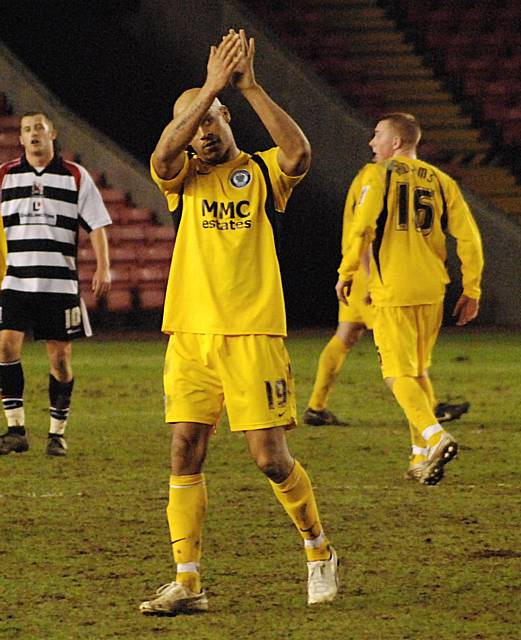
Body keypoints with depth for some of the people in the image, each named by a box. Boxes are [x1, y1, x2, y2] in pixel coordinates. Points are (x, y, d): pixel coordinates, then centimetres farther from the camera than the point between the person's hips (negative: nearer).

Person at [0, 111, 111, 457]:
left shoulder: (76, 176, 4)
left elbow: (97, 224, 3)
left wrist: (103, 268, -7)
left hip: (61, 282, -1)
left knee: (60, 356, 1)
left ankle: (58, 433, 11)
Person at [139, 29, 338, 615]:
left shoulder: (261, 172, 5)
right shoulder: (182, 177, 10)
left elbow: (298, 154, -18)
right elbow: (164, 153, -14)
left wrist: (249, 86, -20)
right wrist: (211, 85, -19)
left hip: (252, 335, -3)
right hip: (189, 335, 3)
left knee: (271, 458, -4)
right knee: (185, 454, -4)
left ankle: (318, 549, 19)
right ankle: (187, 582, 0)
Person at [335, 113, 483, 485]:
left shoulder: (378, 175, -4)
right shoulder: (441, 182, 10)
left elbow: (362, 227, -16)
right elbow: (469, 237, 5)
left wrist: (346, 273, -4)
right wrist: (471, 291, 10)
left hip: (393, 290, -5)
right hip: (432, 290, 5)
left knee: (400, 374, -2)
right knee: (419, 371, 19)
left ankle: (435, 436, -25)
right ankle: (423, 456, 18)